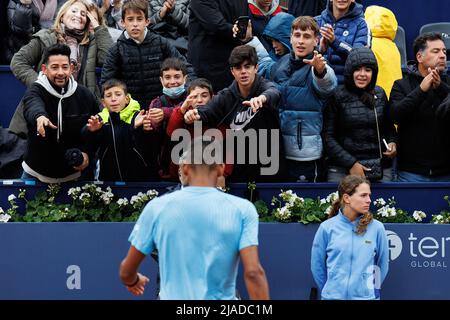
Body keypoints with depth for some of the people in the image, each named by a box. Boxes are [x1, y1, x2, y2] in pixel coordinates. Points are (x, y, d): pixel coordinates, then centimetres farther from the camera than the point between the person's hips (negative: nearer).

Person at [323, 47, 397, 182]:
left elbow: (389, 126, 20)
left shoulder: (380, 94, 7)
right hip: (342, 170, -3)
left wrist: (392, 143, -1)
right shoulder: (337, 96, -5)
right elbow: (328, 137, -6)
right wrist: (351, 163, -11)